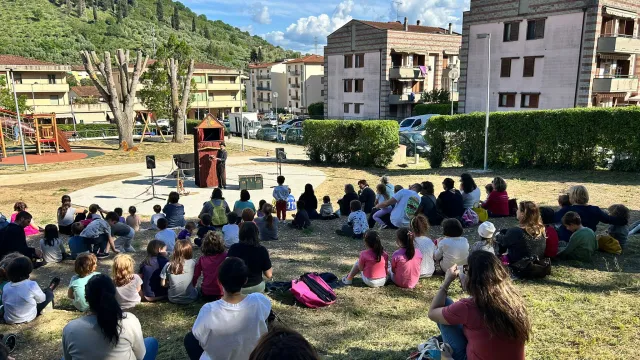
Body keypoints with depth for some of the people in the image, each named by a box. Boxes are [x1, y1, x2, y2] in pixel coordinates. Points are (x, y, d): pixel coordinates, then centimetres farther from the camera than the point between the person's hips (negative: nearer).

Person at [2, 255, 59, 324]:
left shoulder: (6, 287, -12)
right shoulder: (31, 285, -24)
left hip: (9, 320, 4)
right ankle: (50, 290, 47)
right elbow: (41, 299, -7)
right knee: (49, 294, 13)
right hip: (28, 318, -4)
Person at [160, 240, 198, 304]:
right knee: (195, 290, 29)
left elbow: (163, 284, -2)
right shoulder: (192, 263, -14)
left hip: (173, 299, 2)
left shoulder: (168, 265, -10)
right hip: (190, 299, -2)